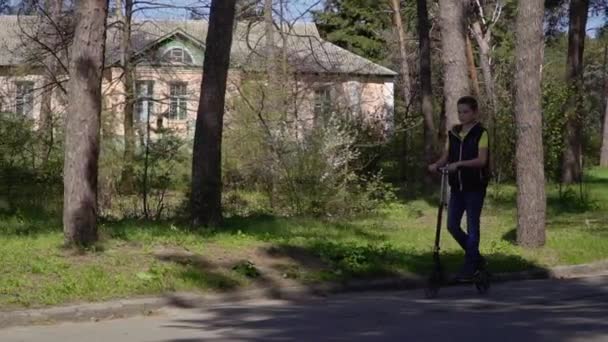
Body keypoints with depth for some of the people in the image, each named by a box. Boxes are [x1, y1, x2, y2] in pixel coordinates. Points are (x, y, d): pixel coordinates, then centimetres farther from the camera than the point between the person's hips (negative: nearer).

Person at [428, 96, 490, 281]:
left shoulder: (481, 133, -7)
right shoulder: (453, 134, 9)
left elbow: (482, 160, -17)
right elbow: (445, 157, 6)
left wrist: (459, 163, -29)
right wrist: (436, 165, -15)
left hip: (475, 187, -6)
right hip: (457, 187, 6)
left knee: (472, 226, -1)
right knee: (452, 225, 5)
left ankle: (469, 267, 7)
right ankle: (476, 258, 22)